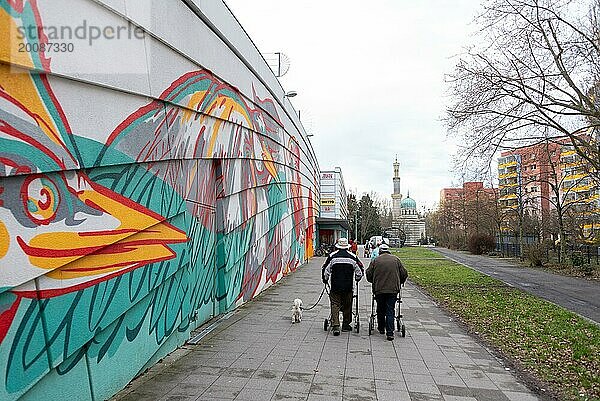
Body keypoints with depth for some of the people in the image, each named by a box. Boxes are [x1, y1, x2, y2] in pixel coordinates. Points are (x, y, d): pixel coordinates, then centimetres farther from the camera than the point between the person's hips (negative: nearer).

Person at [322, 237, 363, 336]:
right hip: (348, 287, 1)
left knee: (335, 305, 3)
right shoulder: (353, 257, -1)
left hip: (335, 287, -1)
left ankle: (335, 326, -7)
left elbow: (325, 270, -2)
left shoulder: (332, 256, -5)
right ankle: (346, 325, 24)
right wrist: (357, 279, 24)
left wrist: (325, 280, 15)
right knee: (347, 306, 14)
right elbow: (360, 270, 5)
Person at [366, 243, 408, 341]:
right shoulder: (396, 260, 6)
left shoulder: (375, 261, 2)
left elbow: (369, 275, 4)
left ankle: (381, 328, 30)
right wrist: (399, 283, 26)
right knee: (390, 311, 1)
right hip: (393, 289, 0)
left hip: (379, 289, 0)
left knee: (380, 310, 16)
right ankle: (390, 333, -5)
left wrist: (374, 282, 23)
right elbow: (404, 274, 8)